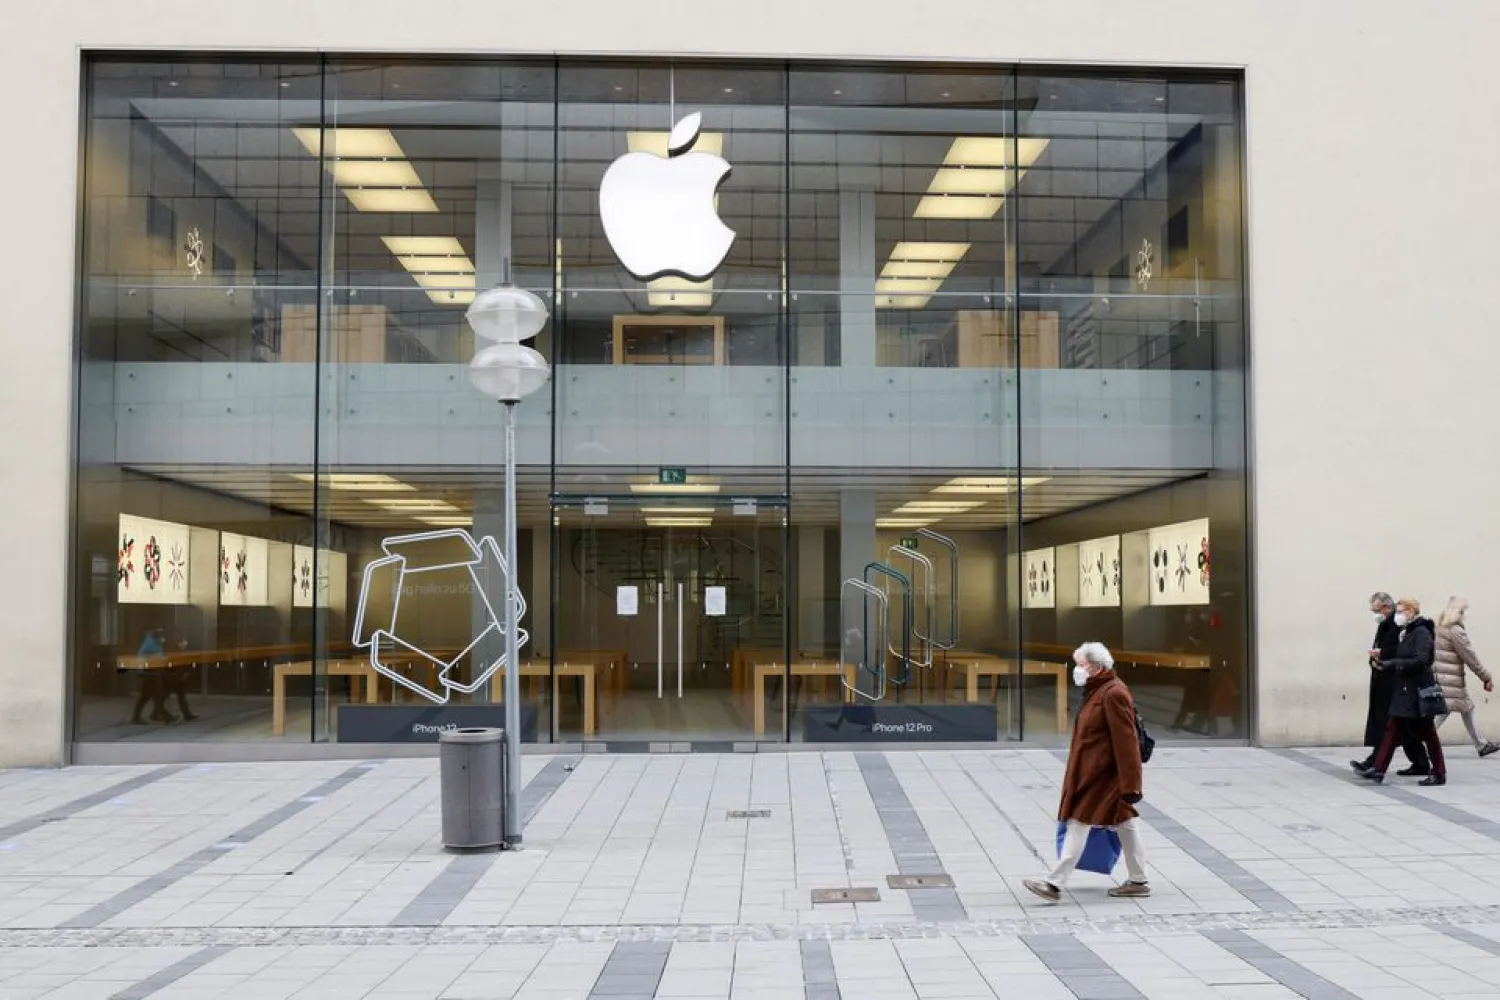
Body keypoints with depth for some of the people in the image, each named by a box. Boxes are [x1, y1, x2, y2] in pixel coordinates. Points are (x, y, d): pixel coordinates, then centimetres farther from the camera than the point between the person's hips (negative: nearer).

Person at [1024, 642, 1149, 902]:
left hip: (1101, 774, -10)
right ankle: (1138, 881, 21)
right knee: (1124, 824, 14)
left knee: (1079, 823, -8)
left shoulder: (1113, 694, -19)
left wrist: (1129, 784, -23)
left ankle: (1055, 884, -7)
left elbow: (1126, 742, -22)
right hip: (1092, 772, 10)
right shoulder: (1098, 691, 14)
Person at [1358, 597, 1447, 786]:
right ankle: (1378, 770, 2)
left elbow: (1420, 661, -24)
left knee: (1427, 732, 2)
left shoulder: (1421, 633, -13)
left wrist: (1391, 663, -22)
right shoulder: (1405, 633, 14)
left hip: (1418, 691, -9)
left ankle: (1439, 774, 14)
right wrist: (1382, 659, 2)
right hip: (1404, 690, 9)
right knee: (1392, 728, 4)